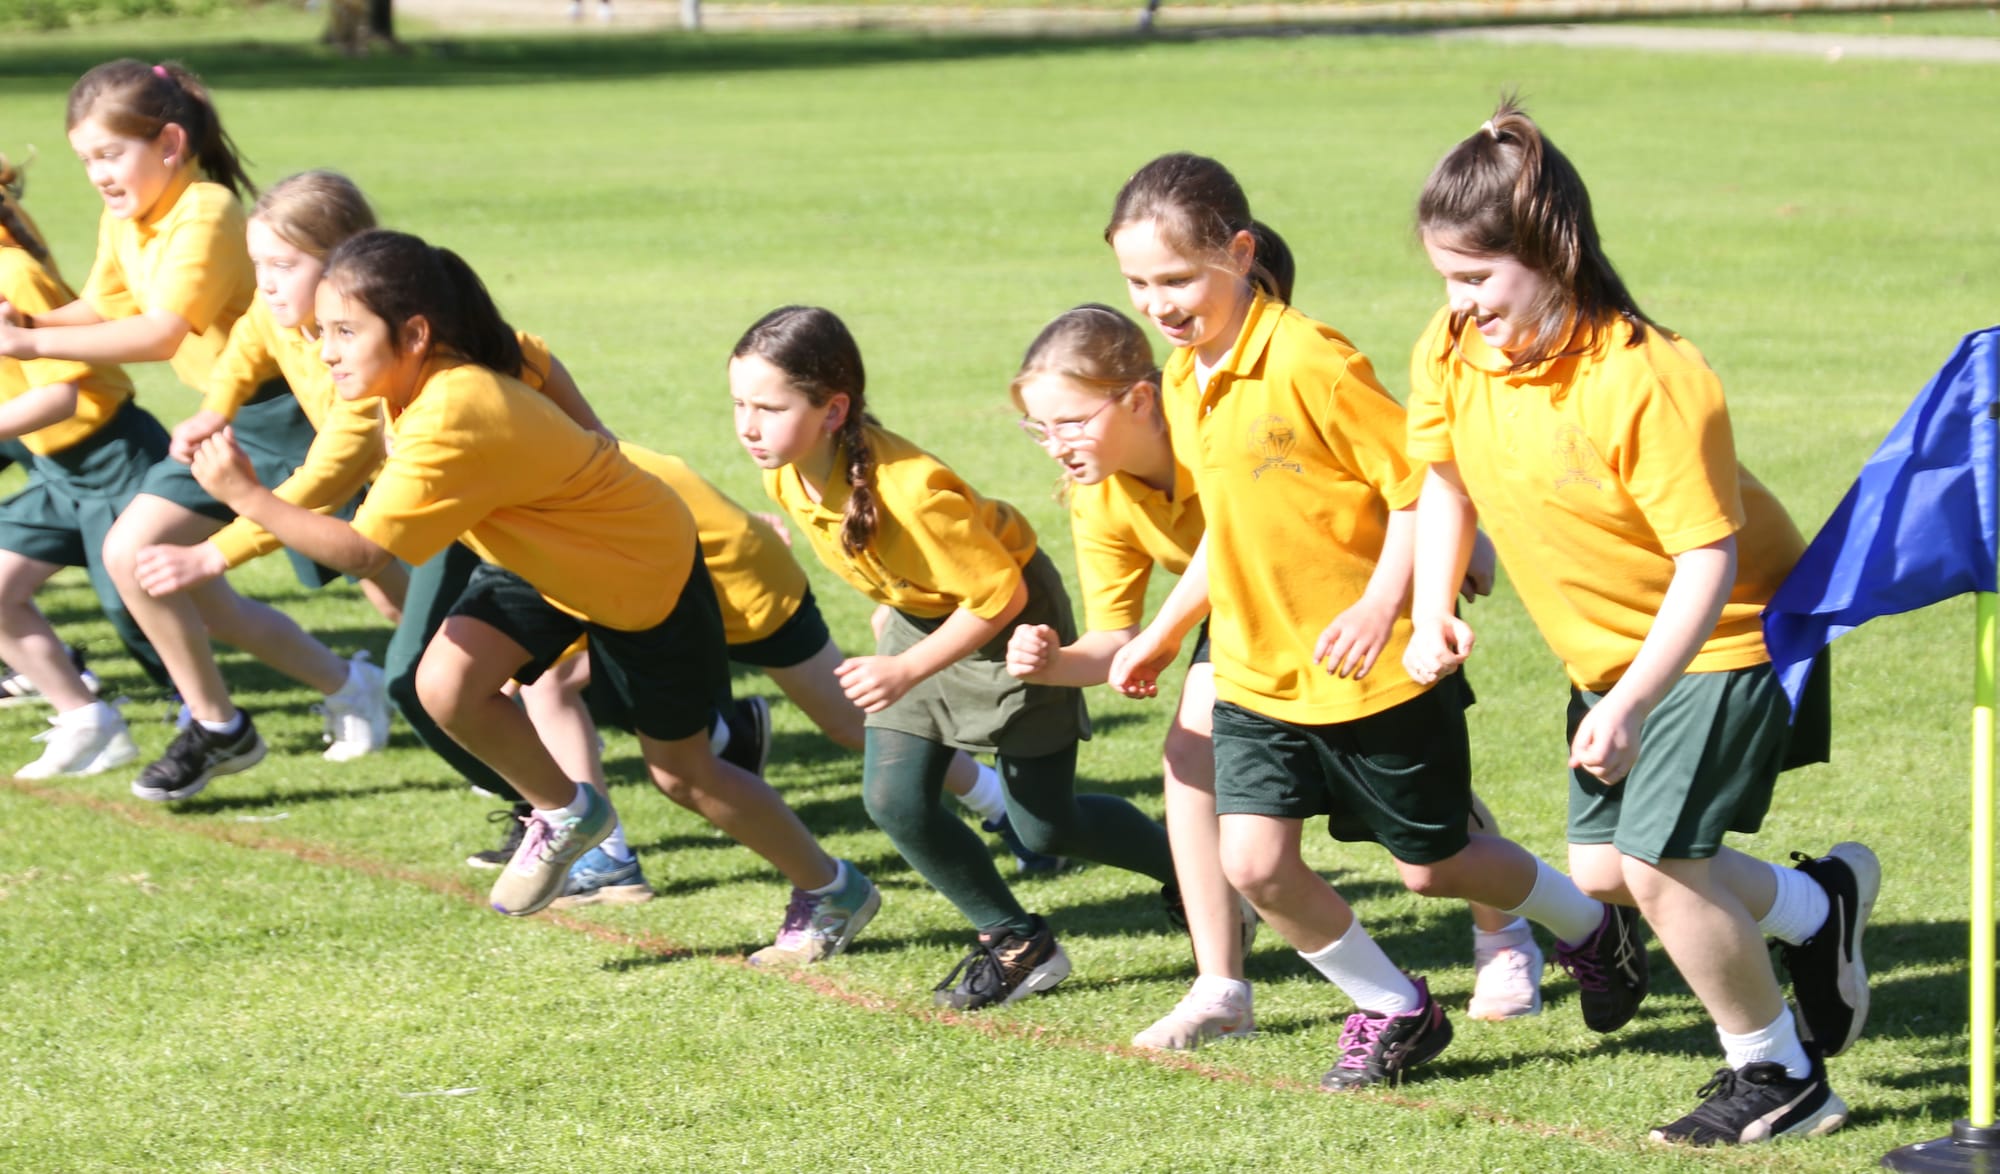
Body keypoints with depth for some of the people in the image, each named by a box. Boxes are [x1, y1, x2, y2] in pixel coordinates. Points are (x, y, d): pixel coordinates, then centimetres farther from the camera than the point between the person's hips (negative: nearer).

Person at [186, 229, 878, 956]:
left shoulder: (448, 423, -38)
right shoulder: (439, 373, -12)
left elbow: (363, 551, -37)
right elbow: (535, 357, 9)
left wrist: (246, 496, -36)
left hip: (646, 572, -8)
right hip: (547, 556, 8)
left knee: (684, 774, 8)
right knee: (445, 684, -15)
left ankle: (834, 891, 30)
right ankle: (565, 812, 10)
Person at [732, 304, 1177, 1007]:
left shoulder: (906, 492, -39)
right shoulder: (787, 475, -15)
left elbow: (1000, 595, -29)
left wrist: (908, 670, -30)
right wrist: (893, 605, 12)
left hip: (1007, 619, -7)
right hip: (917, 617, 7)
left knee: (1045, 825, 3)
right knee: (893, 799, -5)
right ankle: (1020, 945, 11)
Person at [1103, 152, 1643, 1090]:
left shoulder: (1309, 362, -22)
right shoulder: (1182, 380, 4)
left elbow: (1421, 485, -19)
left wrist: (1381, 606, -27)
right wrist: (1162, 633, 18)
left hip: (1374, 672, -6)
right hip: (1257, 674, 7)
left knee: (1431, 865, 8)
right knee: (1253, 861, -7)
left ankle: (1591, 928, 37)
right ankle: (1395, 1011, 15)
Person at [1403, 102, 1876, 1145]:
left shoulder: (1648, 381, -32)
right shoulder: (1452, 351, -10)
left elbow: (1710, 560, -29)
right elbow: (1445, 477, 9)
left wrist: (1630, 706, -33)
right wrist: (1429, 614, -5)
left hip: (1724, 635, -8)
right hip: (1607, 649, 8)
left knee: (1657, 862, -13)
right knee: (1601, 865, 10)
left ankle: (1778, 1076, 9)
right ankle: (1817, 905, 34)